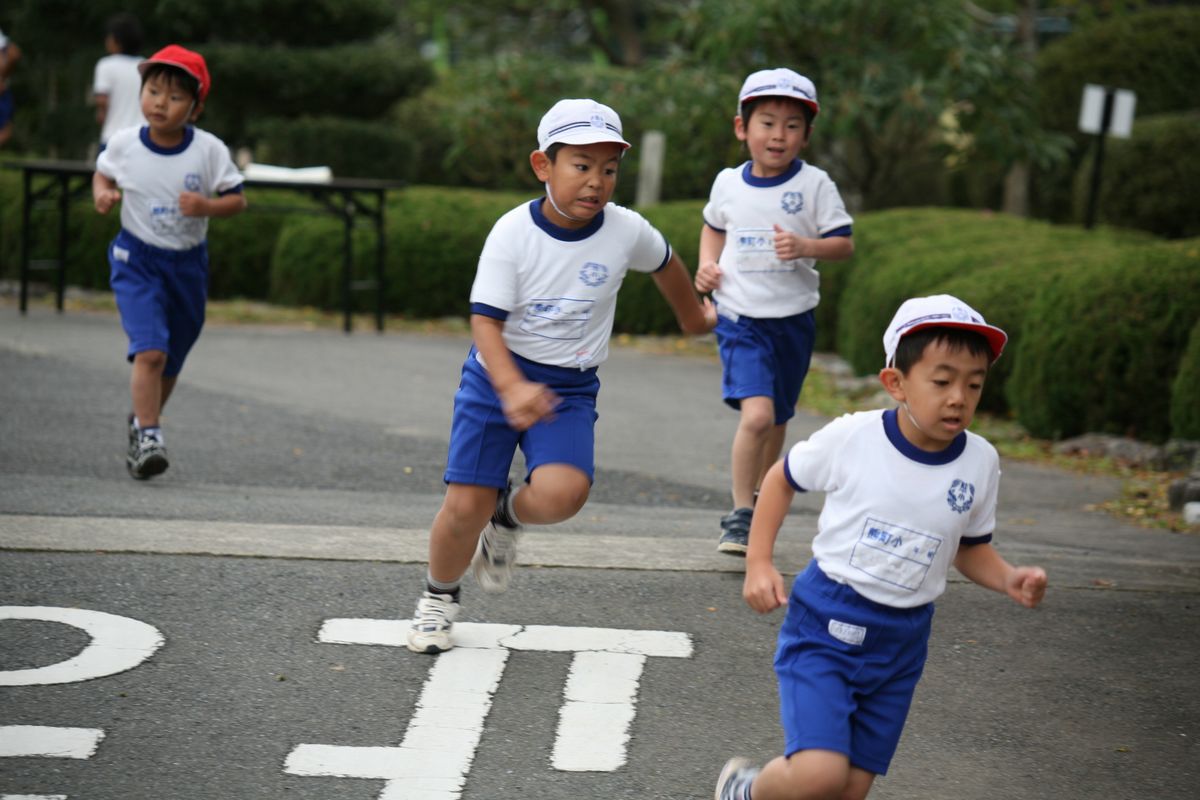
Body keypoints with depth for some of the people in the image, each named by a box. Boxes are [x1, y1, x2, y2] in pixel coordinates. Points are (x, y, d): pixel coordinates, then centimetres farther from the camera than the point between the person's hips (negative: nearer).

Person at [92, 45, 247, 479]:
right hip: (136, 259, -2)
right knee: (150, 350, -21)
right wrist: (103, 194, -9)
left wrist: (207, 206, -23)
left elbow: (237, 199, -3)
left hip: (187, 264, 2)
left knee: (170, 362, 15)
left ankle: (142, 422, 39)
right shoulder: (124, 143, -7)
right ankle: (148, 436, -16)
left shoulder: (209, 150, -10)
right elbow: (103, 174, 12)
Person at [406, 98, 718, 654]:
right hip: (496, 378, -1)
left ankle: (508, 517, 12)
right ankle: (438, 598, 24)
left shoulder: (626, 231, -8)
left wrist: (694, 316, 33)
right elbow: (485, 320, -18)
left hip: (570, 389, 1)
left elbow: (665, 263, 16)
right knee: (466, 505, -6)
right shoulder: (513, 233, -15)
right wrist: (512, 389, -35)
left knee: (562, 493, -25)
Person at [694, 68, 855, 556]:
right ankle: (740, 516, -8)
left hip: (793, 320, 1)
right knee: (756, 414, -20)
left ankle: (761, 503, 37)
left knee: (776, 421, 15)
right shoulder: (728, 184, 3)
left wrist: (805, 247, -23)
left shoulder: (814, 185, -3)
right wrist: (707, 263, 5)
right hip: (740, 319, -1)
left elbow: (844, 244, -4)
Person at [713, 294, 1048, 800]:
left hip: (899, 645, 4)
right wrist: (758, 563, -2)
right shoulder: (851, 437, -13)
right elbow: (782, 479, 5)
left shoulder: (980, 463, -3)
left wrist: (1009, 580, -8)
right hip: (825, 625, -4)